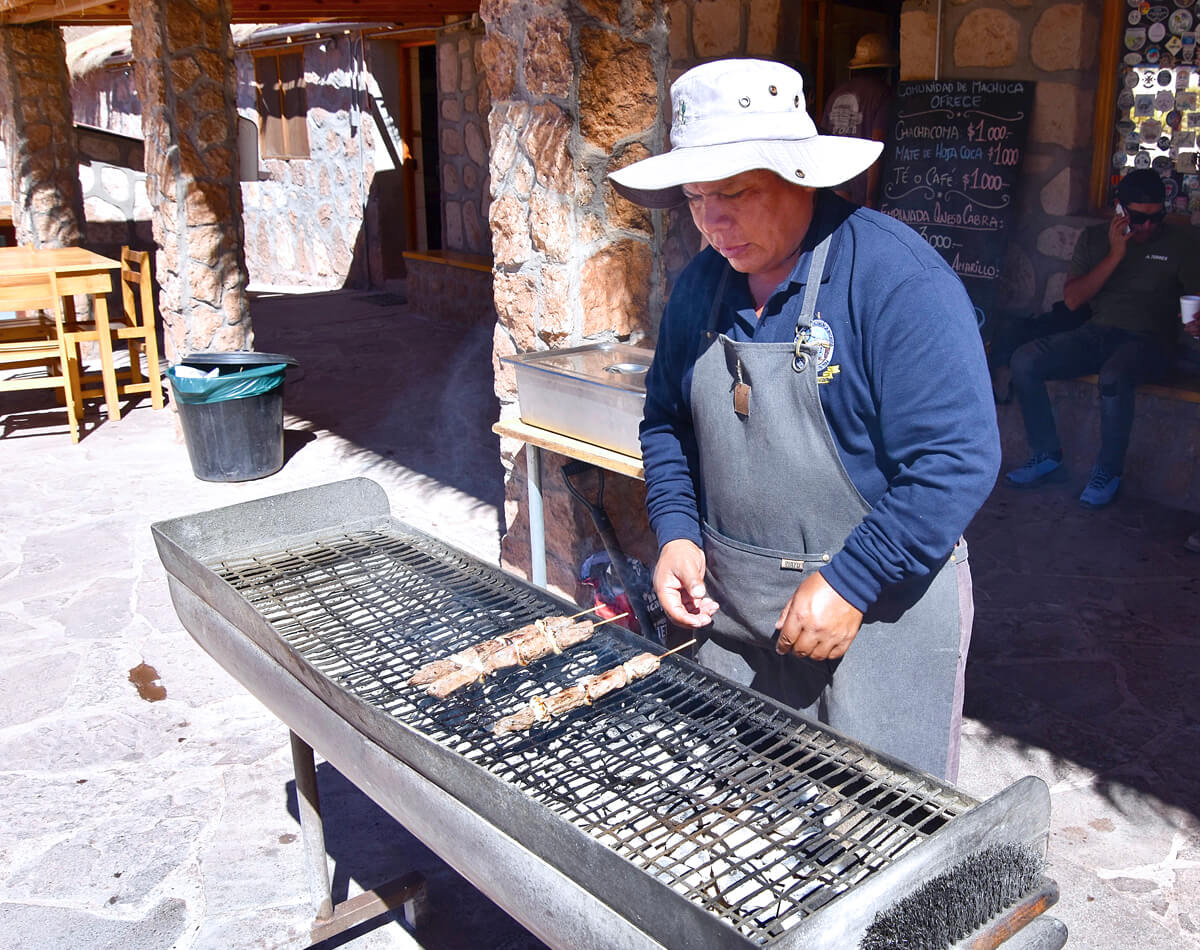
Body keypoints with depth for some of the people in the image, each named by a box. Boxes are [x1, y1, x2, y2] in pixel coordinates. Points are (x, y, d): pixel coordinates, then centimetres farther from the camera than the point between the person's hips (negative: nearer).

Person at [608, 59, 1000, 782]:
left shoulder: (900, 279, -17)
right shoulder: (702, 284, 4)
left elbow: (957, 459, -21)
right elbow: (667, 420, 14)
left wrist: (851, 586, -21)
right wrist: (677, 533, -1)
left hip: (877, 610, -5)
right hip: (727, 606, 6)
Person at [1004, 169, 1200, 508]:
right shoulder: (1094, 238, 10)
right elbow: (1072, 299, -1)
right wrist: (1115, 255, -10)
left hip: (1148, 342, -4)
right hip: (1096, 334, 4)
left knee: (1113, 377, -39)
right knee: (1024, 361, -20)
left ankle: (1108, 472, -18)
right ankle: (1046, 456, -8)